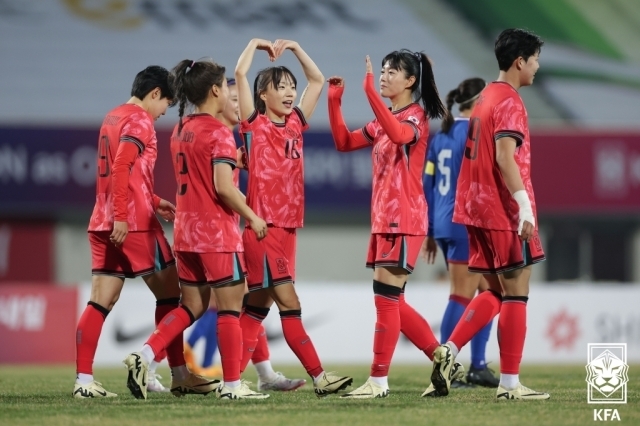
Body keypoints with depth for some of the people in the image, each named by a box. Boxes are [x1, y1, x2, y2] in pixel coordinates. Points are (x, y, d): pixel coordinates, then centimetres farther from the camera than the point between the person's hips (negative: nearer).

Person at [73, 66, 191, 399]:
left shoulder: (113, 118, 18)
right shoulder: (140, 120, -9)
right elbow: (122, 169, -20)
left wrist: (154, 202, 25)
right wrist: (121, 217, -24)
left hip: (102, 224, 8)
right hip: (133, 224, -8)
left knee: (100, 303, 3)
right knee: (170, 293, 4)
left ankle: (84, 380, -5)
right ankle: (180, 374, 7)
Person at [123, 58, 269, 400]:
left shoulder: (181, 130, 11)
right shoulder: (218, 132, -13)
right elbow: (223, 186, -20)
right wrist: (252, 217, -10)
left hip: (186, 230, 8)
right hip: (217, 231, -8)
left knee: (191, 307, 14)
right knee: (230, 307, 1)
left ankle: (144, 357, -1)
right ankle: (232, 385, 3)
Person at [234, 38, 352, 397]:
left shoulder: (295, 124, 13)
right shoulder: (254, 124, -3)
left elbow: (317, 80, 21)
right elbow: (241, 74, -11)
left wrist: (294, 48, 14)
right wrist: (255, 44, 2)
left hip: (288, 224, 7)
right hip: (263, 223, -7)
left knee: (259, 304, 8)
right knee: (289, 303, -8)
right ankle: (319, 376, -11)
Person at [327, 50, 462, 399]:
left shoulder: (415, 116, -9)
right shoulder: (384, 121, 17)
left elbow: (398, 134, -33)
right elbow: (344, 142, 18)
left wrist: (370, 91, -34)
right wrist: (335, 102, 7)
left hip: (403, 220, -9)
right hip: (383, 219, 9)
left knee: (386, 298, -9)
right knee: (392, 302, 10)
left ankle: (378, 381, -6)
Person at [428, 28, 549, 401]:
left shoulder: (486, 98, 16)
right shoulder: (510, 101, -12)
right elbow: (505, 158, -22)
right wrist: (526, 208, -24)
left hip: (480, 211, 9)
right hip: (506, 214, -9)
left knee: (496, 293, 15)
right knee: (515, 295, -2)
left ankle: (448, 352, 0)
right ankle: (510, 384, 0)